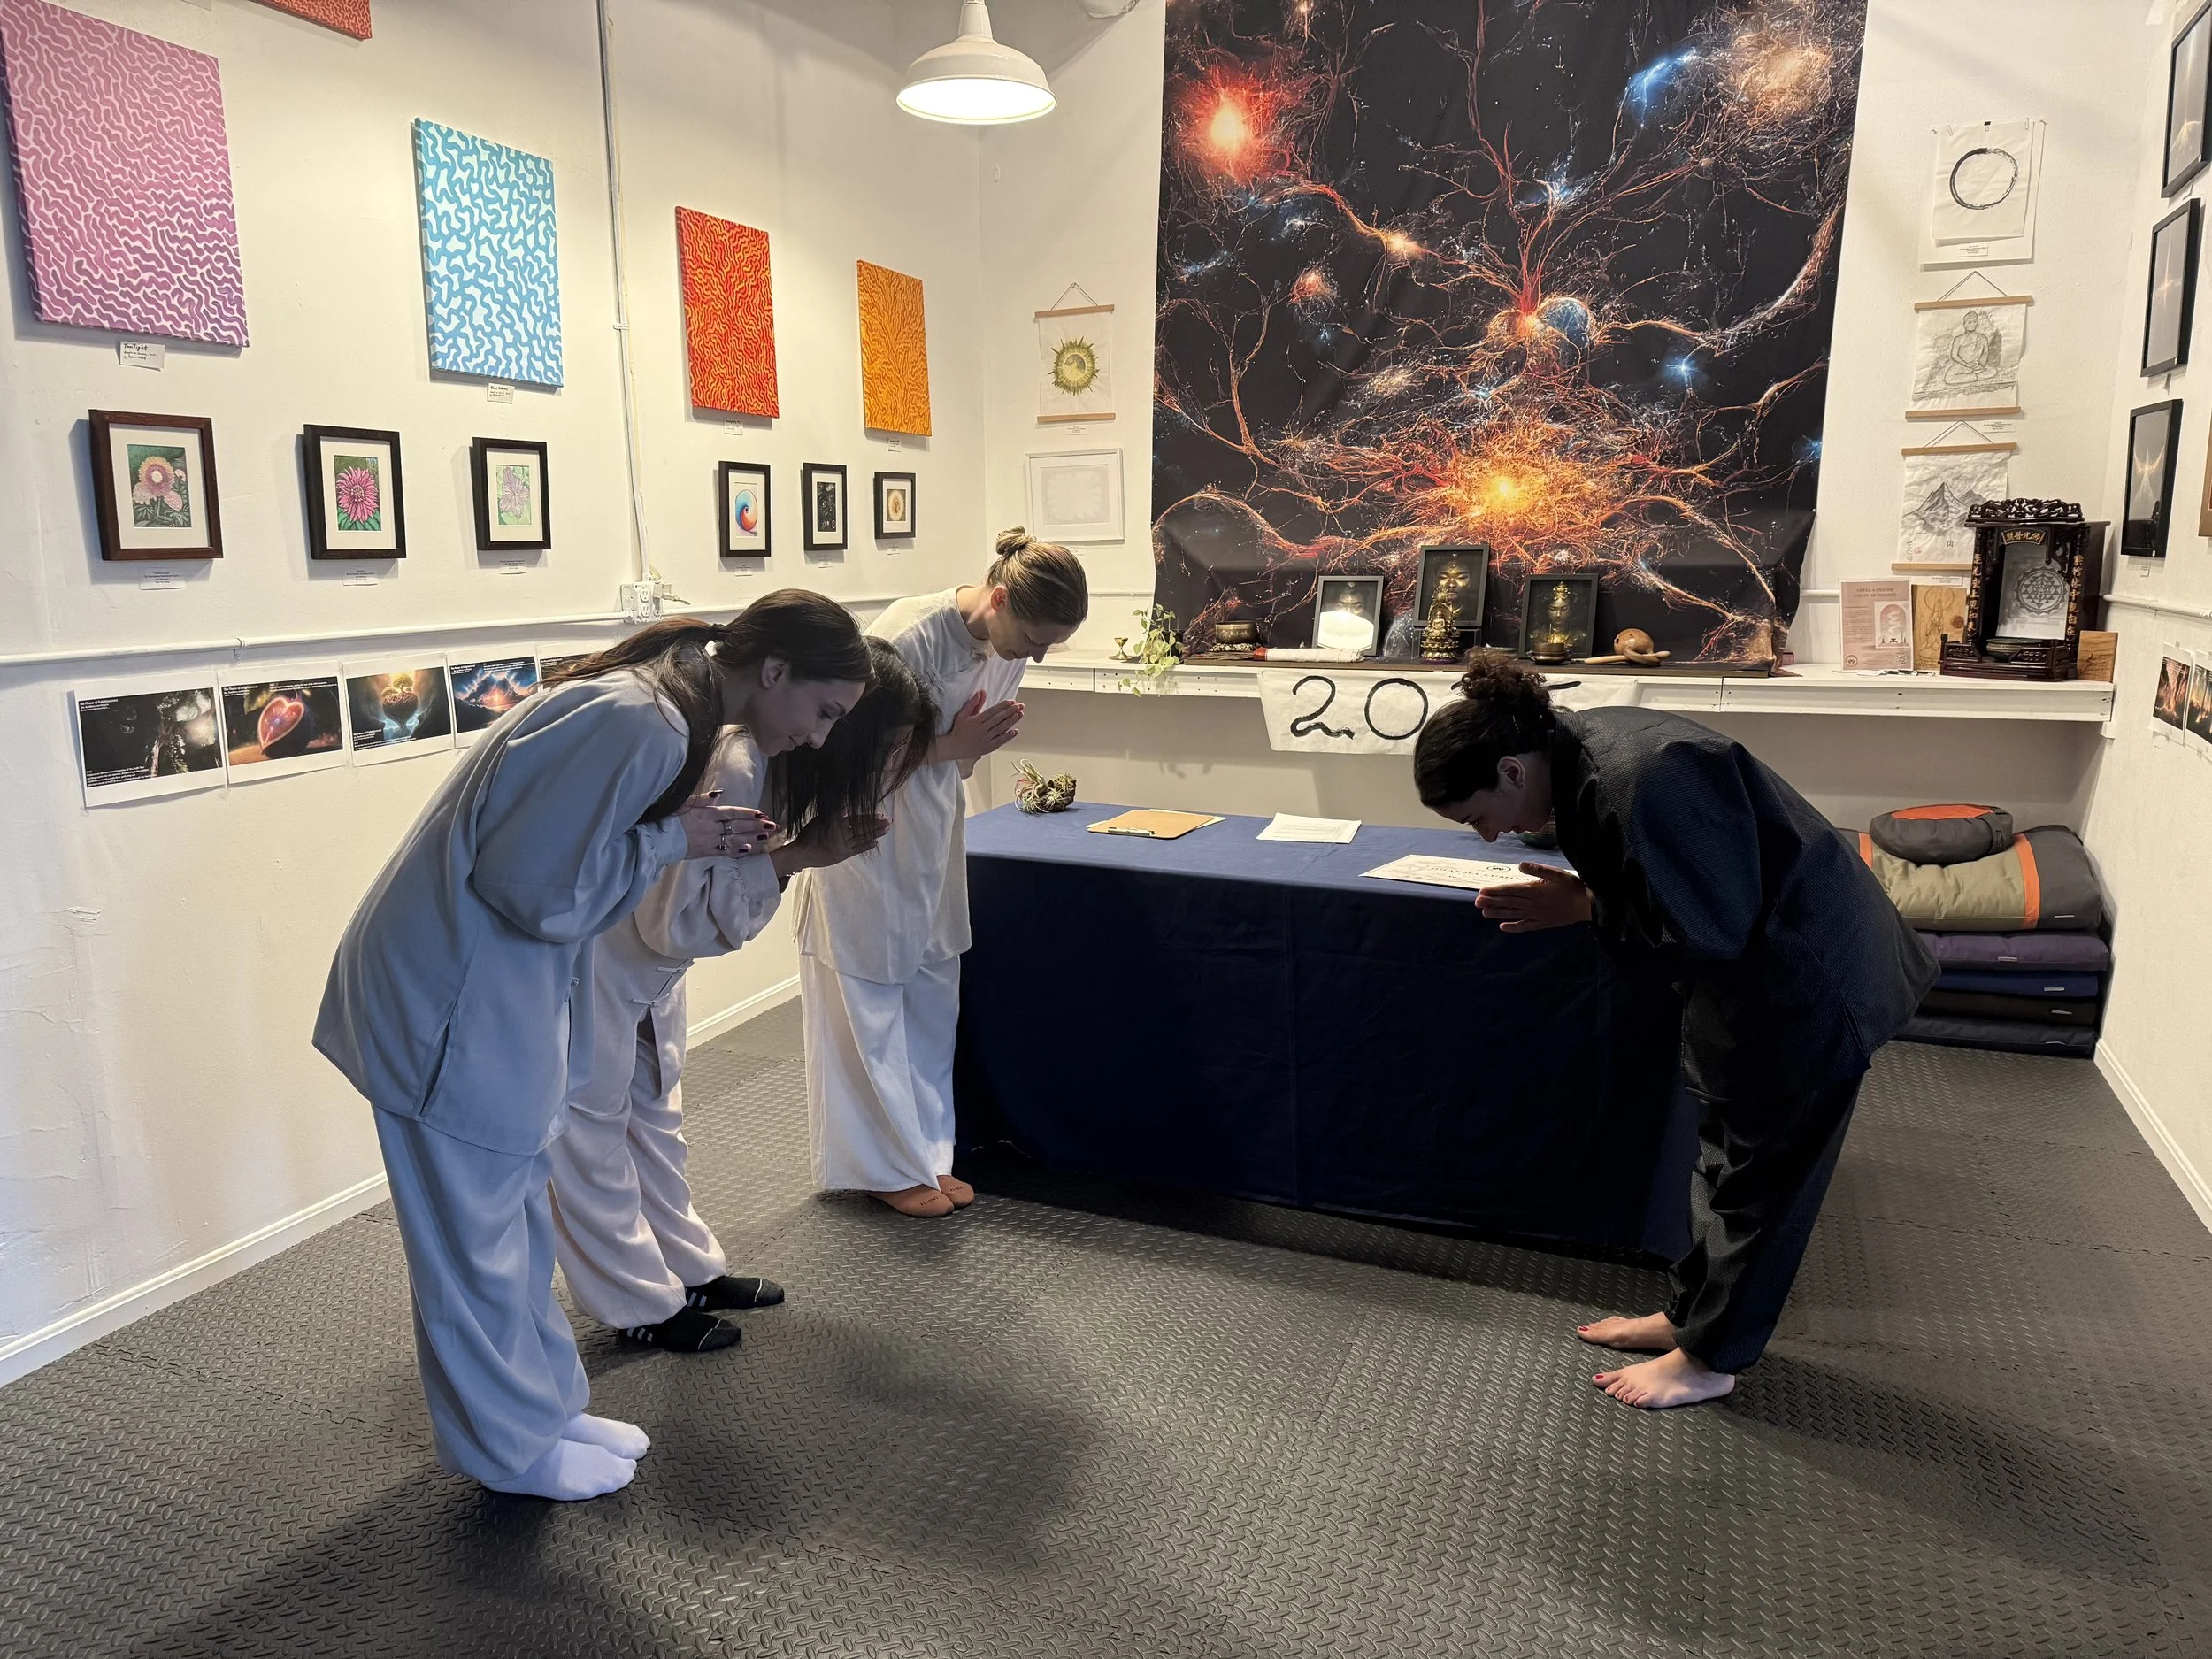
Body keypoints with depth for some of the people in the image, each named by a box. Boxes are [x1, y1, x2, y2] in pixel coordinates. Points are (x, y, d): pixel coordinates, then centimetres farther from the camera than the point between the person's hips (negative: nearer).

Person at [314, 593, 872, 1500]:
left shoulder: (666, 703, 4)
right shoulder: (639, 725, -27)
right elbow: (538, 887, -27)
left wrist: (703, 835, 0)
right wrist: (672, 840, -17)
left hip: (503, 988, 10)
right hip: (453, 996, -10)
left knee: (517, 1215, 21)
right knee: (474, 1234, 8)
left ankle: (545, 1405, 37)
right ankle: (515, 1447, 26)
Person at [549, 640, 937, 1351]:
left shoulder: (779, 762, -7)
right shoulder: (731, 770, -36)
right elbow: (677, 920, -32)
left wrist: (810, 844, -14)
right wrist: (797, 856, -33)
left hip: (641, 949, 10)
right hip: (586, 949, -10)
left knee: (653, 1108, 19)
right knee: (592, 1122, 6)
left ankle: (689, 1268, 33)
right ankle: (642, 1305, 18)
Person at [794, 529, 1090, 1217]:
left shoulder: (1005, 647, -5)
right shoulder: (909, 636, -28)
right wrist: (951, 746, -26)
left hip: (929, 834, 7)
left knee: (932, 996, 12)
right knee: (869, 1003, 4)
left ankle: (926, 1155, 26)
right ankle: (888, 1166, 17)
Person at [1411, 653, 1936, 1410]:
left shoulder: (1642, 782, -34)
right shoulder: (1575, 746, -5)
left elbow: (1710, 929, -29)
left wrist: (1585, 909, -20)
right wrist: (1582, 894, -10)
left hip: (1805, 980, -9)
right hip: (1753, 967, 9)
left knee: (1762, 1172, 7)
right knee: (1727, 1149, 21)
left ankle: (1708, 1357, 24)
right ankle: (1692, 1313, 37)